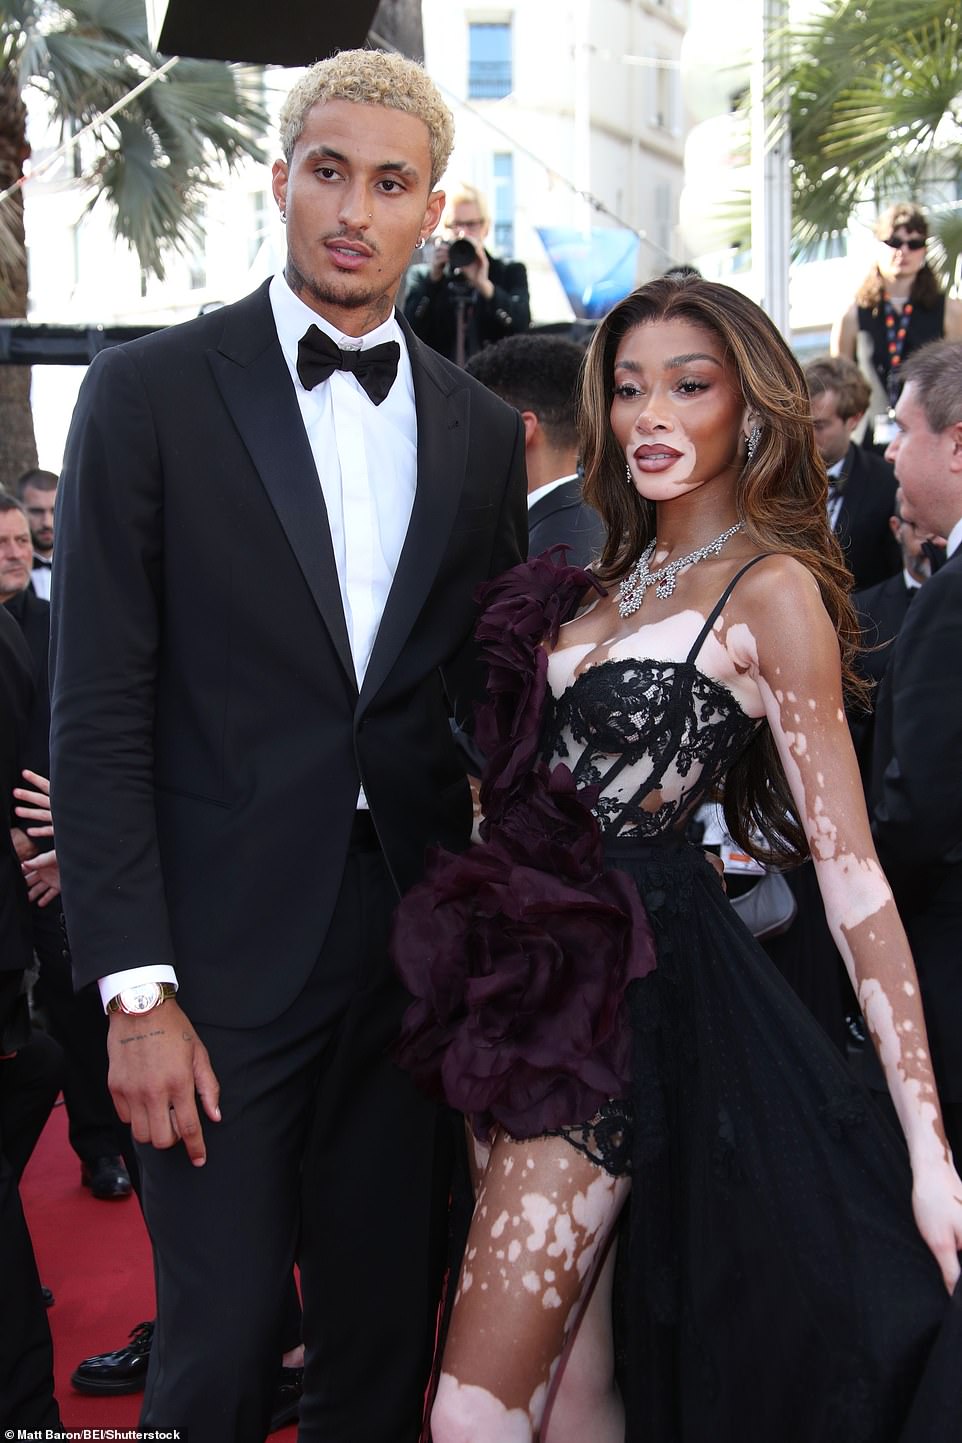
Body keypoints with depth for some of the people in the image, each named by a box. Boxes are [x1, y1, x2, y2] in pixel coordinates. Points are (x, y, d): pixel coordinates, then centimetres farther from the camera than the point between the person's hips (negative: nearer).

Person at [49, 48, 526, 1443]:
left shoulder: (481, 430, 9)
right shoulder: (149, 393, -3)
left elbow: (487, 698, 12)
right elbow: (99, 713, -7)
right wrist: (136, 992, -12)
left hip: (413, 952, 4)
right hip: (225, 952, -3)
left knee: (389, 1328, 14)